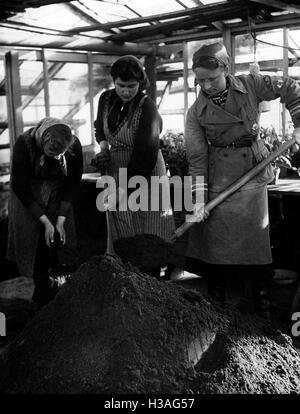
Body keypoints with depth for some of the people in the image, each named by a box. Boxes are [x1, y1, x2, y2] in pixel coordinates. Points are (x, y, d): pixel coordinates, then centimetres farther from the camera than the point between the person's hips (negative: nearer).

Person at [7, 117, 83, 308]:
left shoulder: (74, 145, -23)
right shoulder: (24, 144, -29)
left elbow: (73, 183, -10)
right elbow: (20, 188, -21)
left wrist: (61, 220, -15)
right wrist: (45, 221, -23)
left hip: (58, 195, 2)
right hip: (27, 196, -2)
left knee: (62, 240, -1)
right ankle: (42, 289, 10)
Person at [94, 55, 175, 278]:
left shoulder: (147, 107, -16)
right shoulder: (106, 99, 2)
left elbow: (145, 153, -20)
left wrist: (125, 187, -21)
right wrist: (103, 147, 2)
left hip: (145, 174, -5)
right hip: (117, 172, 5)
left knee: (150, 235, -1)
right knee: (124, 235, 8)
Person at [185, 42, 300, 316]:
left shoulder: (251, 85, -6)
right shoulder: (197, 112, -6)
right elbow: (197, 157, -7)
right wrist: (199, 197, -12)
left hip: (253, 174, 0)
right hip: (218, 178, 0)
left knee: (256, 239, 4)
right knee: (214, 240, 3)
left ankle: (262, 310, 16)